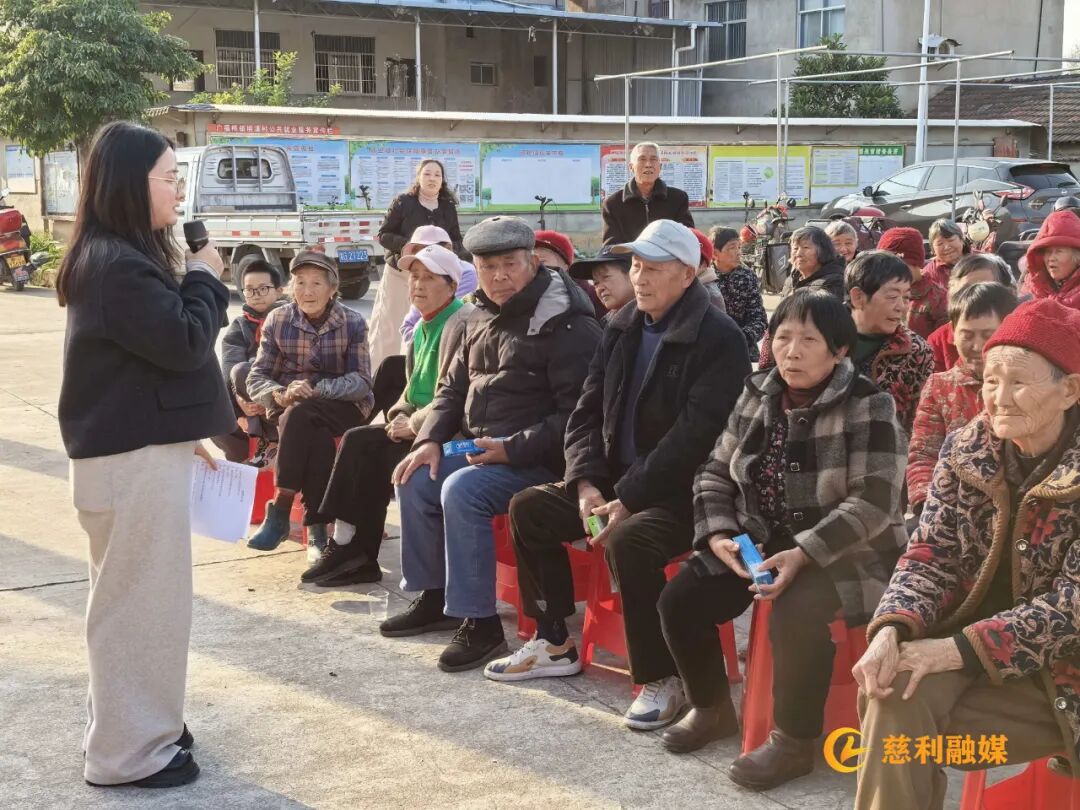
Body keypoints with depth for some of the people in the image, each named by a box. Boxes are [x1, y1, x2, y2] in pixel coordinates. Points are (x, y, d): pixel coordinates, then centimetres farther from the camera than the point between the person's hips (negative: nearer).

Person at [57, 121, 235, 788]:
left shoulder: (123, 256, 15)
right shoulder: (116, 265, -19)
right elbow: (183, 343, -22)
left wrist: (191, 434, 22)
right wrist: (205, 279, -6)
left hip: (142, 447, 11)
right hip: (134, 459, -11)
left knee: (138, 596, 18)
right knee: (141, 599, -2)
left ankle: (140, 724, 31)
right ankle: (130, 751, 8)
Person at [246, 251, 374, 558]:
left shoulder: (353, 323, -2)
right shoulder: (277, 320, 2)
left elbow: (362, 382, -9)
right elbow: (256, 378, 0)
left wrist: (316, 389, -25)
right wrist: (280, 394, -24)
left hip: (343, 408, -1)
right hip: (290, 409, 1)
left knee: (299, 416, -34)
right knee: (316, 437, -34)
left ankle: (280, 512, -30)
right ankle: (318, 529, -31)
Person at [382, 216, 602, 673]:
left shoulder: (566, 326, -15)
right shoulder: (483, 319, 12)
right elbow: (453, 387, 19)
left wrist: (514, 448, -24)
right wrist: (430, 439, 2)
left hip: (537, 461, -9)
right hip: (480, 449, 9)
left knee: (461, 491, -28)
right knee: (417, 482, -3)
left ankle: (479, 623, -20)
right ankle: (434, 597, 13)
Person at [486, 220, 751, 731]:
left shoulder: (719, 339, -14)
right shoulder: (622, 329, 9)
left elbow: (694, 437, -22)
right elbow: (587, 412, 8)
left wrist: (629, 499, -24)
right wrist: (587, 483, -9)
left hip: (682, 494, -8)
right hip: (615, 483, 8)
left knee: (628, 541, -34)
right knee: (527, 508, -3)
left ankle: (660, 678, -17)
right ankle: (555, 644, 10)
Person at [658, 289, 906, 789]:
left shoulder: (868, 407, -14)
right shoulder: (757, 395, 3)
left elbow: (873, 503, -21)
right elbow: (715, 472, 8)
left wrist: (803, 554, -30)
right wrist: (718, 535, -10)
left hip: (844, 553, -6)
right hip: (759, 542, 6)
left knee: (795, 611, -33)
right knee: (680, 599, -9)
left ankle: (795, 741, -11)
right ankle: (712, 709, 15)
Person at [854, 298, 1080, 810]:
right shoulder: (965, 451, -2)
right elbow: (931, 556, -3)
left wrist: (959, 648, -25)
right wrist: (892, 630, -23)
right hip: (969, 633, 4)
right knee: (895, 688, -25)